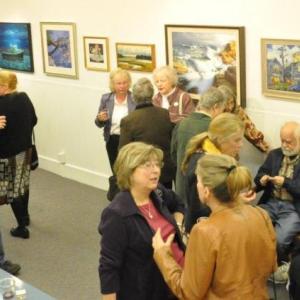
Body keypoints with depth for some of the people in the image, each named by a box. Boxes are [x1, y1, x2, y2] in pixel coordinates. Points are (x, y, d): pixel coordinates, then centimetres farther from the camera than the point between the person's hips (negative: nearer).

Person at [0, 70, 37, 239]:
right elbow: (33, 120, 11)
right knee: (23, 182, 24)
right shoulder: (24, 98, 1)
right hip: (25, 148, 8)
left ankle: (22, 227, 10)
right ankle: (25, 216, 41)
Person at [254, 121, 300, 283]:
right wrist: (261, 180, -9)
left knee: (277, 240, -27)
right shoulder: (274, 154, 13)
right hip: (270, 203, 5)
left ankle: (279, 264, 4)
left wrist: (285, 183, -18)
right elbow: (259, 177, 13)